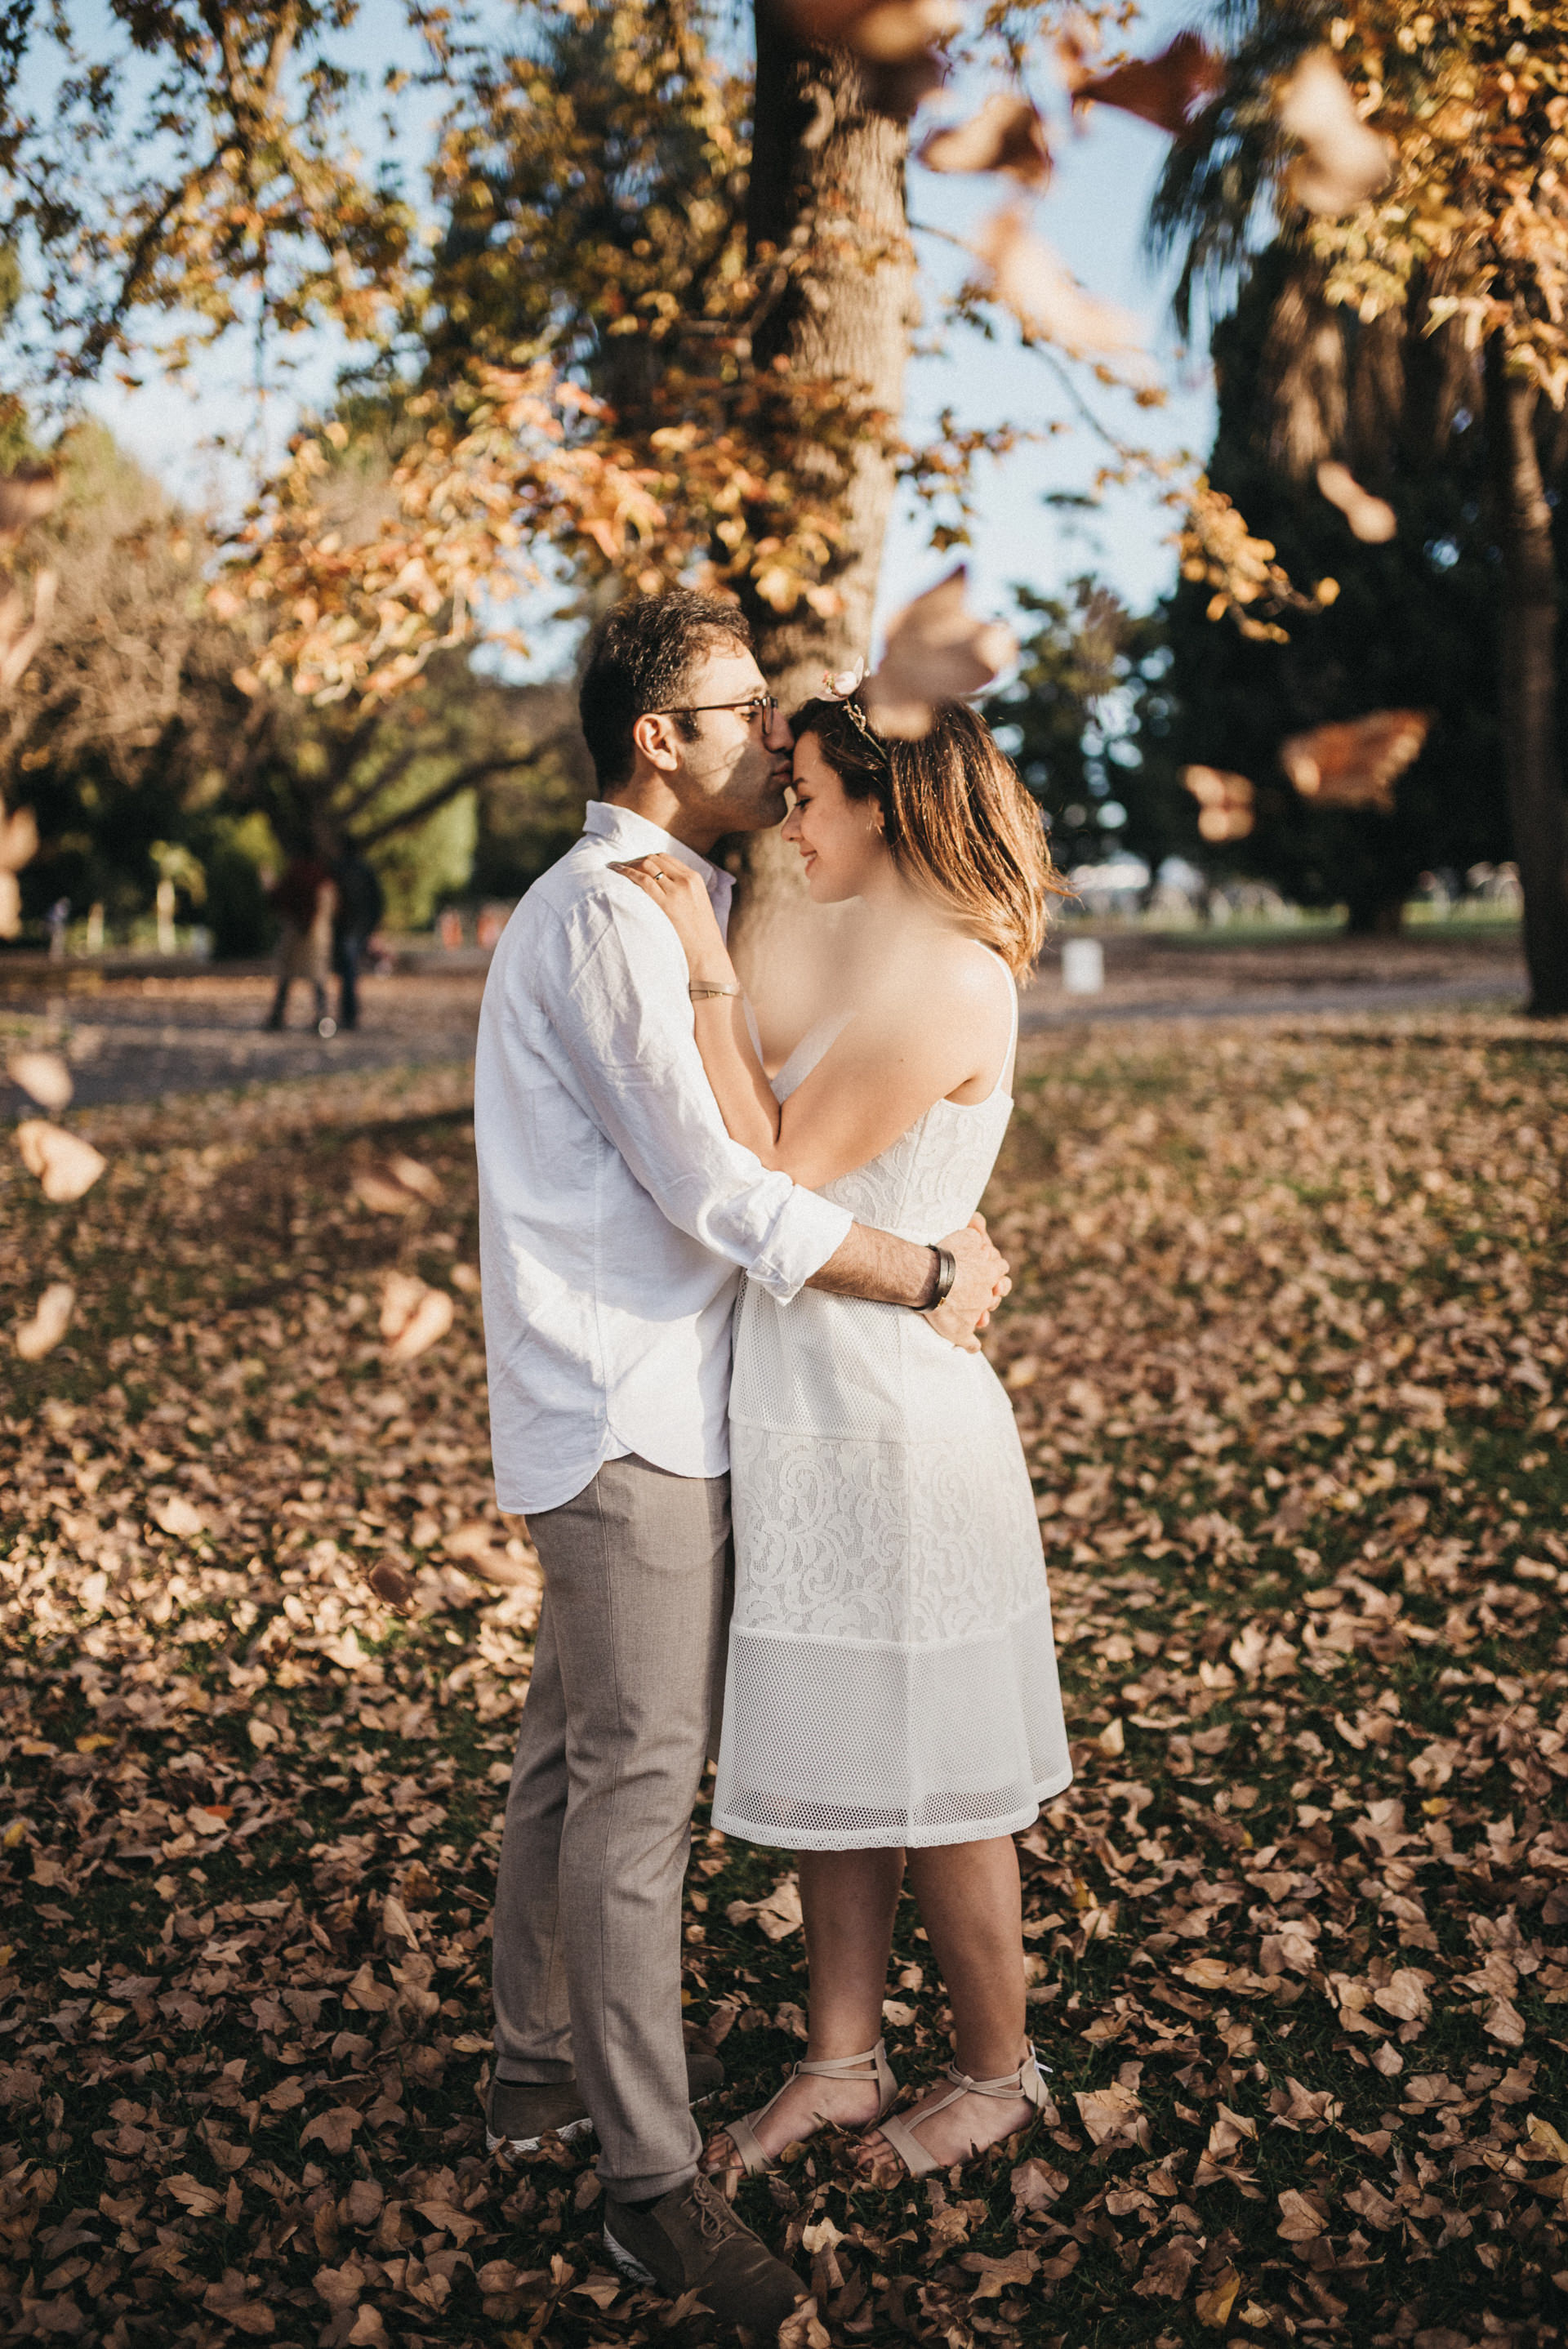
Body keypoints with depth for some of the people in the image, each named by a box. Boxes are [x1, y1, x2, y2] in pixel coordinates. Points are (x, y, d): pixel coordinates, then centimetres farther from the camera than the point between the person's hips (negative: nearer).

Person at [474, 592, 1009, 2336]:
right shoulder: (602, 916, -16)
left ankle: (542, 2059, 32)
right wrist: (930, 1271, -12)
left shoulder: (686, 903, 16)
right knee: (638, 1772, -6)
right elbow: (715, 1192, -21)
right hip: (625, 1405, -10)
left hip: (640, 1392, 10)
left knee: (574, 1745, 18)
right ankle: (651, 2184, 2)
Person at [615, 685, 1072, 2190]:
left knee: (923, 1772, 7)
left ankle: (995, 2072, 27)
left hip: (891, 1426, -9)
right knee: (827, 1759, 17)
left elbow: (768, 1177, -18)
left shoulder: (951, 985, -18)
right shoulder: (880, 957, 12)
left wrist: (711, 977, -18)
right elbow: (778, 1157, 10)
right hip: (808, 1418, 9)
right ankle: (841, 2061, 31)